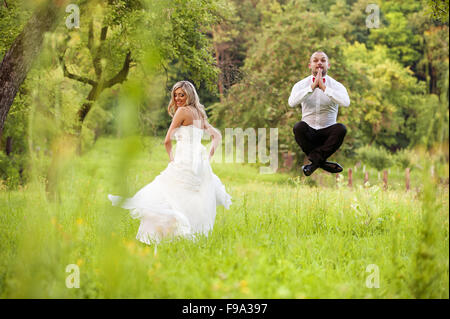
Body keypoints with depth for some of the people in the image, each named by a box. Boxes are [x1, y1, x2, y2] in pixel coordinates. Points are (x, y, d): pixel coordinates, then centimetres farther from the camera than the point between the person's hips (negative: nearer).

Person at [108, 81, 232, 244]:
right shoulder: (200, 114, 18)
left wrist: (171, 156, 9)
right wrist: (209, 156, 17)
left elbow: (167, 140, -7)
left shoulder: (183, 111, -5)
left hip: (184, 162, -9)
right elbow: (217, 135, 23)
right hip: (200, 162, 9)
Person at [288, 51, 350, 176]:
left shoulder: (336, 86, 0)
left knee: (341, 128, -31)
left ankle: (314, 159, -24)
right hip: (308, 132, 0)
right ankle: (322, 162, -20)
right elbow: (292, 102, -20)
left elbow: (346, 102, -23)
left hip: (328, 132, 0)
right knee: (298, 127, -32)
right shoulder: (301, 85, 1)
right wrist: (312, 87, -25)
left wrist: (324, 87, -25)